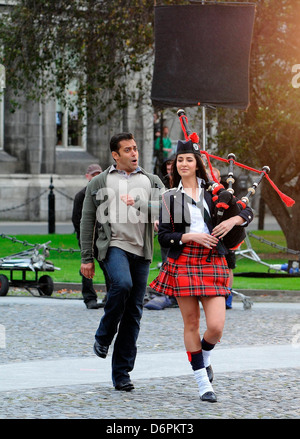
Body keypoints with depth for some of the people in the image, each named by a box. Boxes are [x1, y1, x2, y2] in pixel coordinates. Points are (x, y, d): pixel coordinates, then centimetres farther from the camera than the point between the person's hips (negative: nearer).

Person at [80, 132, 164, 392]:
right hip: (113, 246, -3)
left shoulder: (151, 181, 14)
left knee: (134, 312, 1)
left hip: (141, 251, 3)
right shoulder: (99, 183, 10)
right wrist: (87, 259, 3)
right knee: (122, 284, -33)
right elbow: (87, 221, 9)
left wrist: (138, 204, -15)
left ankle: (121, 373, 6)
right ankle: (104, 337, -8)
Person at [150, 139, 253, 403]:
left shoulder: (212, 192, 10)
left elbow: (247, 213, 15)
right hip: (183, 262, -1)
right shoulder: (170, 197, 7)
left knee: (216, 326, -9)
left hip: (212, 263, 1)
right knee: (191, 323, 1)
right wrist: (191, 237, -12)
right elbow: (164, 237, 1)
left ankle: (204, 359, 24)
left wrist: (233, 221, -5)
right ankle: (203, 383, 9)